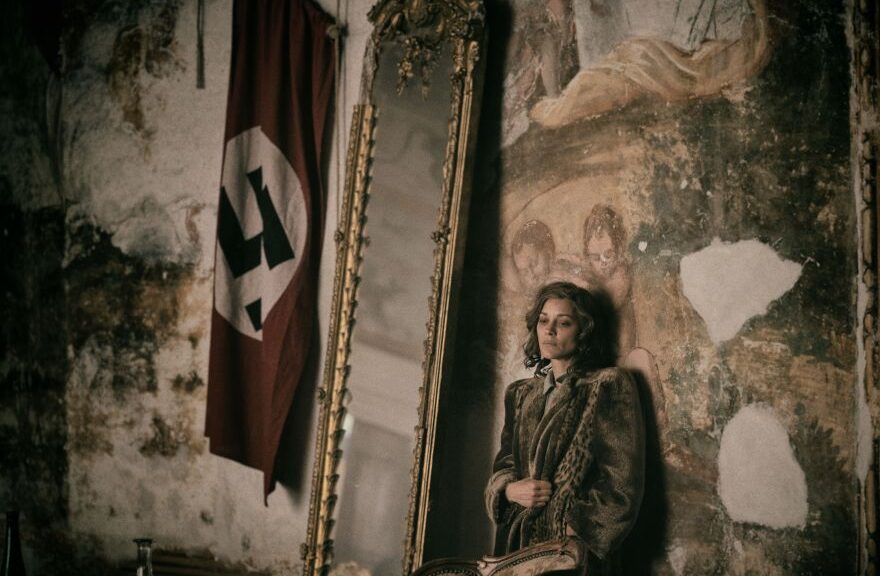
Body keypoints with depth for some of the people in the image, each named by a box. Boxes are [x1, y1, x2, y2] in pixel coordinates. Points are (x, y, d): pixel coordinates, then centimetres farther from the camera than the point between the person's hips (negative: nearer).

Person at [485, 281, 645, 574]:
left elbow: (622, 483, -10)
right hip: (517, 541, 5)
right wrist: (510, 489, -6)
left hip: (575, 549, -5)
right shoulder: (521, 394, 15)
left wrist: (574, 535, -17)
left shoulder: (609, 385, -4)